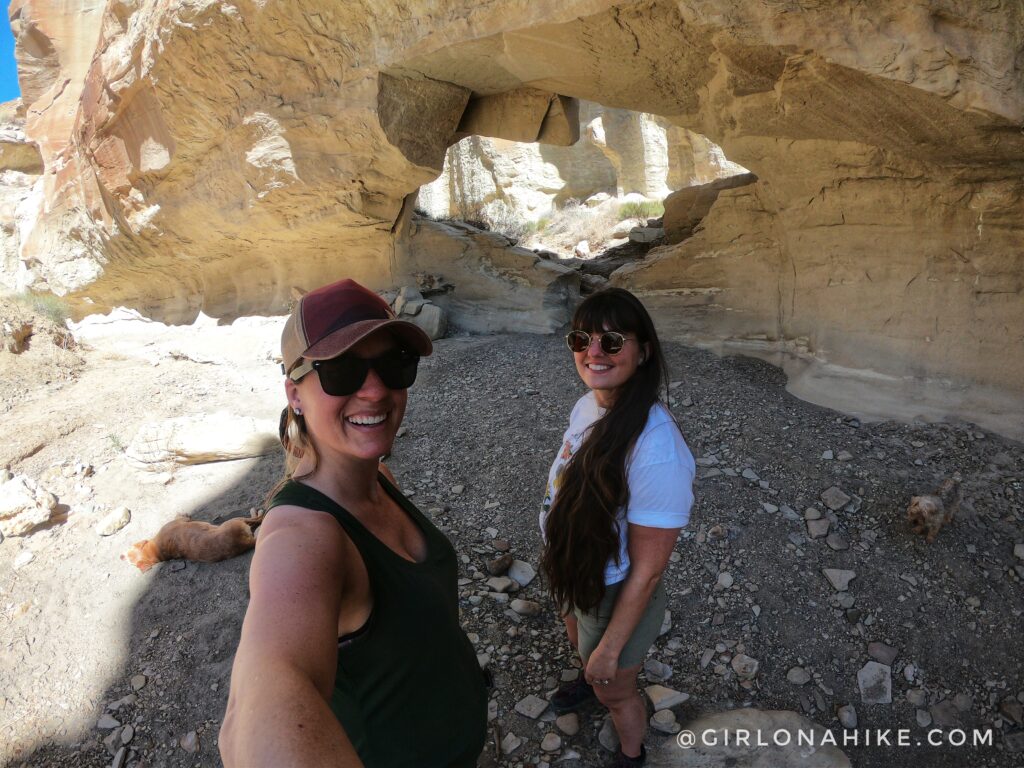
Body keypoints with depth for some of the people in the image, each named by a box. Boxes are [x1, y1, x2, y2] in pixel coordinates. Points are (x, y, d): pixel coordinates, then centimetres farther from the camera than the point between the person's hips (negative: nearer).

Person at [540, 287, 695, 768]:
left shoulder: (656, 449, -37)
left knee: (614, 692, 23)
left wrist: (610, 650, -15)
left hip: (615, 598, -6)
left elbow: (646, 572, -27)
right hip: (571, 578, 6)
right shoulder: (586, 405, -13)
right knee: (583, 650, 36)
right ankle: (590, 683, 70)